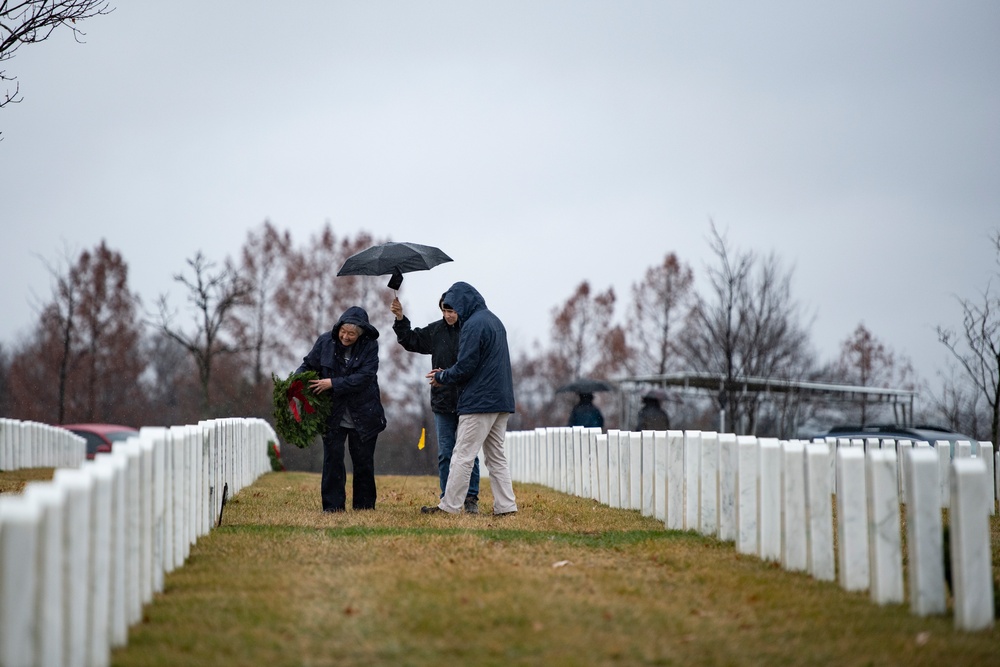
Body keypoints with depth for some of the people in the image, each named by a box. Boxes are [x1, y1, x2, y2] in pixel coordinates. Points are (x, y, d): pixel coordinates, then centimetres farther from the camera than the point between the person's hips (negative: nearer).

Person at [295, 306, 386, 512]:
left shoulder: (369, 346, -10)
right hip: (333, 415, 1)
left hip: (362, 415, -1)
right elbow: (308, 365, 5)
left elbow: (364, 378, -20)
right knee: (332, 459, -3)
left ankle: (364, 505, 18)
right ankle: (333, 505, 2)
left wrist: (332, 383, -25)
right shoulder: (325, 342, -4)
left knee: (363, 462, 7)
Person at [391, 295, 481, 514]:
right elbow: (411, 341, 17)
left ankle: (471, 498, 12)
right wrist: (401, 320, 2)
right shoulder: (435, 331, 5)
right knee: (445, 454, 7)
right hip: (443, 403, 4)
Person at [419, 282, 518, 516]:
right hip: (501, 401, 10)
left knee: (463, 456, -5)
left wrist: (441, 377, 1)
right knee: (496, 457, 11)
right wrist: (446, 374, 17)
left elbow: (465, 367, -17)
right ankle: (506, 506, 7)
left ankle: (449, 506, -2)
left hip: (479, 401, -10)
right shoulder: (494, 321, 18)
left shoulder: (473, 325, -13)